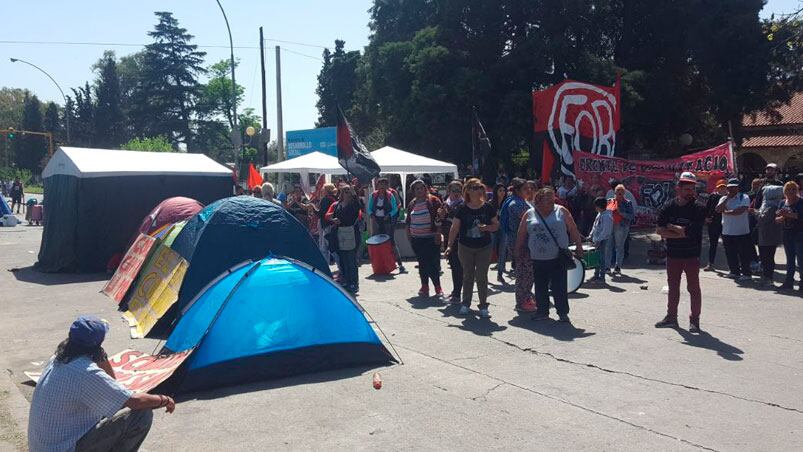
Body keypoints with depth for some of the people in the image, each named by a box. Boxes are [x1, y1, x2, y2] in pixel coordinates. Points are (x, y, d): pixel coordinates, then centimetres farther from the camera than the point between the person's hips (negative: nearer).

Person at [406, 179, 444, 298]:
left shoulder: (433, 201, -4)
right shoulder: (412, 204, 11)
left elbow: (439, 218, -7)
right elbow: (408, 222, 18)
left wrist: (438, 234, -12)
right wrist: (409, 235, 13)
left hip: (431, 239, -5)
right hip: (416, 239, 5)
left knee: (432, 264, -6)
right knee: (422, 264, 11)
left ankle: (438, 287, 3)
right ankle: (424, 286, 20)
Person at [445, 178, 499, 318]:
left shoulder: (488, 207, -3)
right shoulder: (462, 209, -5)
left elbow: (496, 225, 4)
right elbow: (454, 228, -3)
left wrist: (487, 227, -17)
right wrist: (450, 245, -10)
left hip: (484, 247, 0)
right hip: (465, 247, 0)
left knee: (482, 277, 0)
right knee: (467, 276, 11)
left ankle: (483, 306, 10)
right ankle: (466, 304, 24)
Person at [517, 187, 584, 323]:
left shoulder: (561, 211, 3)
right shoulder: (529, 214, 5)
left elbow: (573, 229, 4)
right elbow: (521, 235, 9)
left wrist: (579, 246, -1)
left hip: (558, 257, -2)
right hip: (538, 259, 2)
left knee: (560, 286, -2)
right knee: (540, 286, 10)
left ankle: (563, 313, 7)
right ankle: (542, 311, 21)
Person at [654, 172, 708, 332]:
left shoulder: (699, 209, -10)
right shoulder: (668, 207, 0)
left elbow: (691, 231, -21)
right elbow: (660, 231, -7)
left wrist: (672, 227, -10)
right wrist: (681, 233, -16)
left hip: (692, 255, -4)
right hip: (673, 254, 4)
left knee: (693, 288, 4)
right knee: (673, 287, 14)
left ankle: (694, 319, 16)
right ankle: (671, 317, 26)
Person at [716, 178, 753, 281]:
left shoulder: (744, 198, -6)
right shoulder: (724, 199, 10)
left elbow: (740, 211, -21)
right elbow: (718, 209, -7)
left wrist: (726, 212, -8)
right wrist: (727, 198, -10)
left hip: (742, 232, -5)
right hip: (727, 232, 5)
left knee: (744, 254, 1)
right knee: (730, 254, 12)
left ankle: (747, 273, 11)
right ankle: (735, 272, 26)